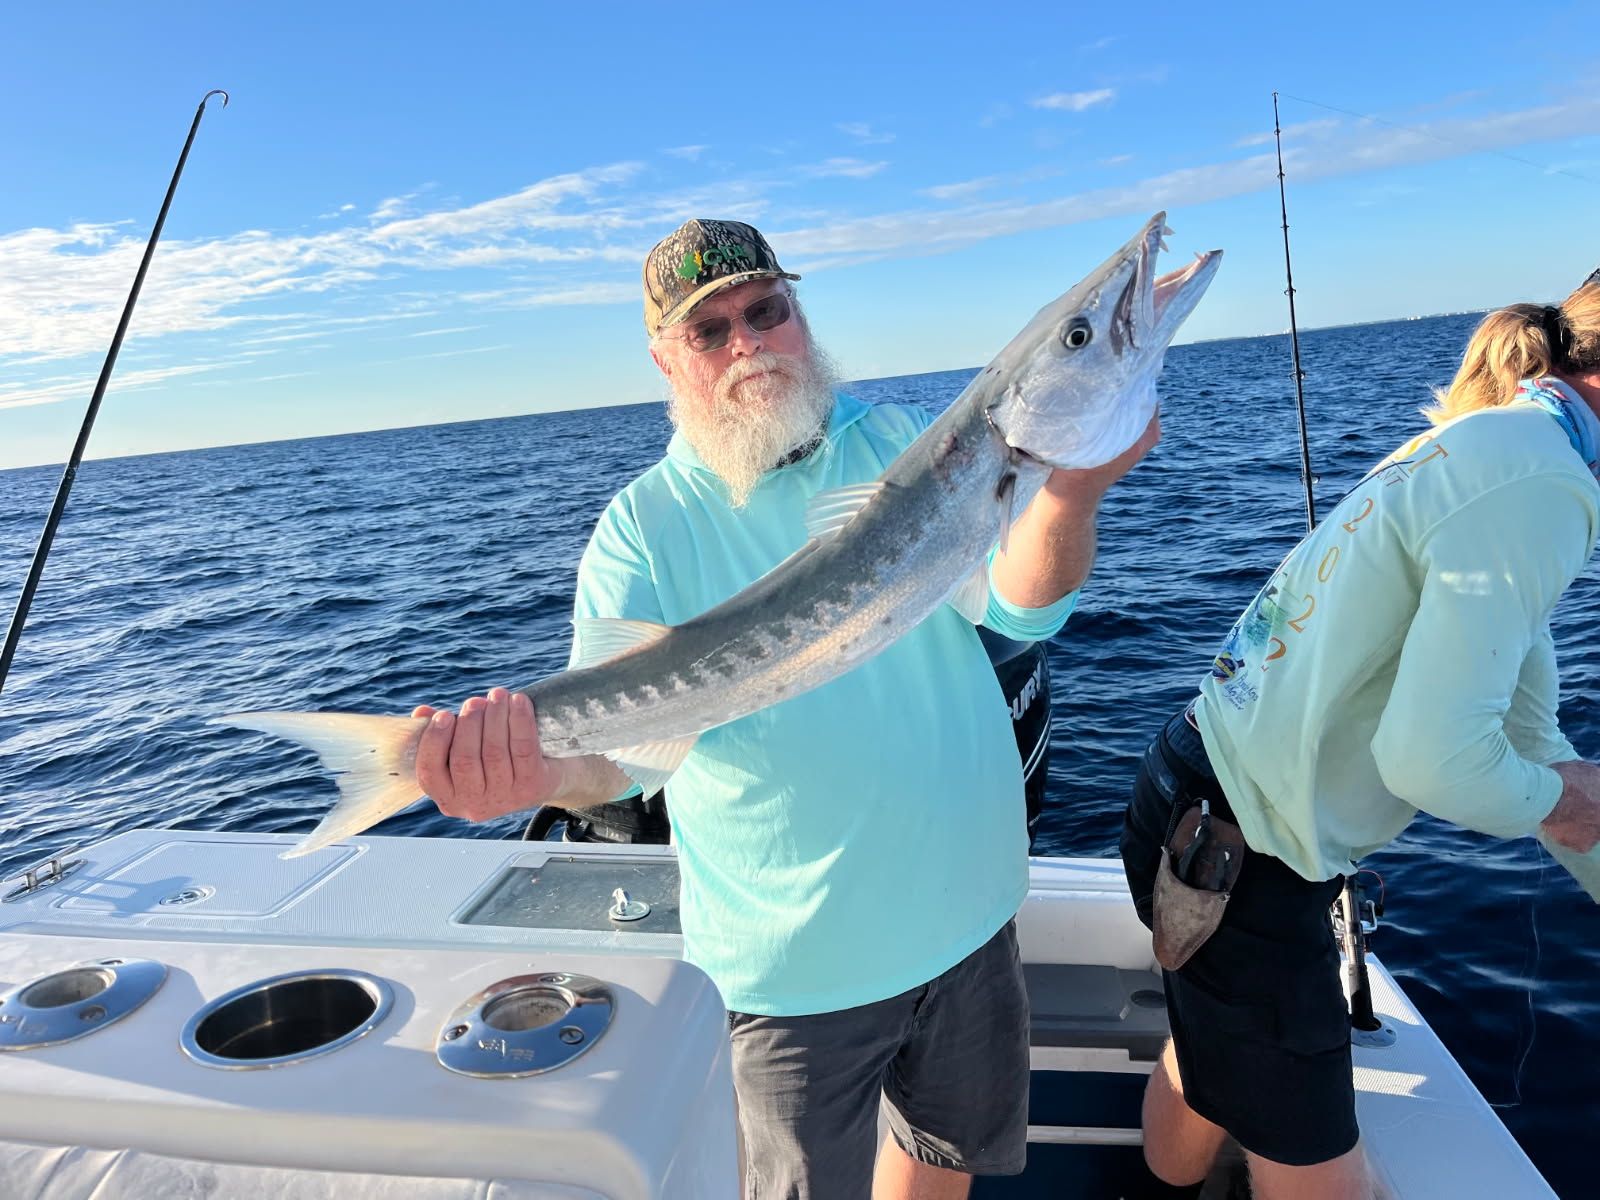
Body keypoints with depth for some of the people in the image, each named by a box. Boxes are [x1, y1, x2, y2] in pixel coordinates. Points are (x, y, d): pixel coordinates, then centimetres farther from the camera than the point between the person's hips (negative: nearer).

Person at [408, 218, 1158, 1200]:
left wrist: (1072, 492, -36)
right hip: (801, 961, -3)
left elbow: (1023, 607, -15)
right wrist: (546, 768, -45)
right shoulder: (645, 524, -11)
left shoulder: (907, 446, -4)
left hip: (967, 909, 4)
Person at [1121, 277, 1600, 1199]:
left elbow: (1520, 725, 16)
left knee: (1207, 1059, 30)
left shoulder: (1493, 443, 12)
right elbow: (1433, 759, -25)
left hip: (1206, 804, 10)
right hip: (1235, 851, -10)